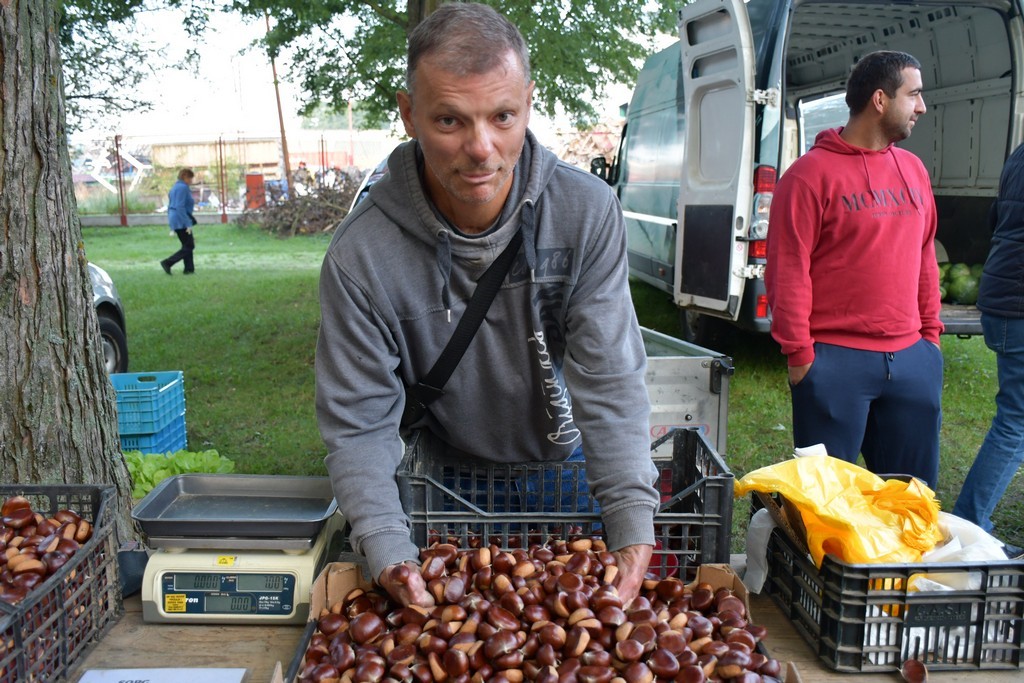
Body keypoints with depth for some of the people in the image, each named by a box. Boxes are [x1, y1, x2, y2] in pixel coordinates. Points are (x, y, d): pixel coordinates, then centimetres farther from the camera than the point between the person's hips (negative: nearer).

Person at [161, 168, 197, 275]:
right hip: (181, 221, -10)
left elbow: (170, 206, 19)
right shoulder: (183, 187, -14)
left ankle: (189, 269, 14)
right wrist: (188, 224, -22)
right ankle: (167, 262, -9)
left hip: (174, 220, 10)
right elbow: (180, 207, -22)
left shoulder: (175, 187, 16)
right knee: (189, 247, -4)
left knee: (188, 245, 15)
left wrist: (172, 224, 22)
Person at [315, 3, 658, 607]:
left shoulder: (587, 212, -21)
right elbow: (359, 423, -20)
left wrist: (635, 524, -31)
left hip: (566, 463, 2)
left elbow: (610, 381, -22)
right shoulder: (360, 257, -24)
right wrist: (390, 555, -33)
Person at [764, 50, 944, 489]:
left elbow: (925, 258, 19)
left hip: (912, 357, 7)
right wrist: (799, 353, -12)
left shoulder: (913, 169, 13)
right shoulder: (812, 172, -8)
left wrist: (930, 332, 15)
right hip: (836, 361, -6)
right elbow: (788, 270, -11)